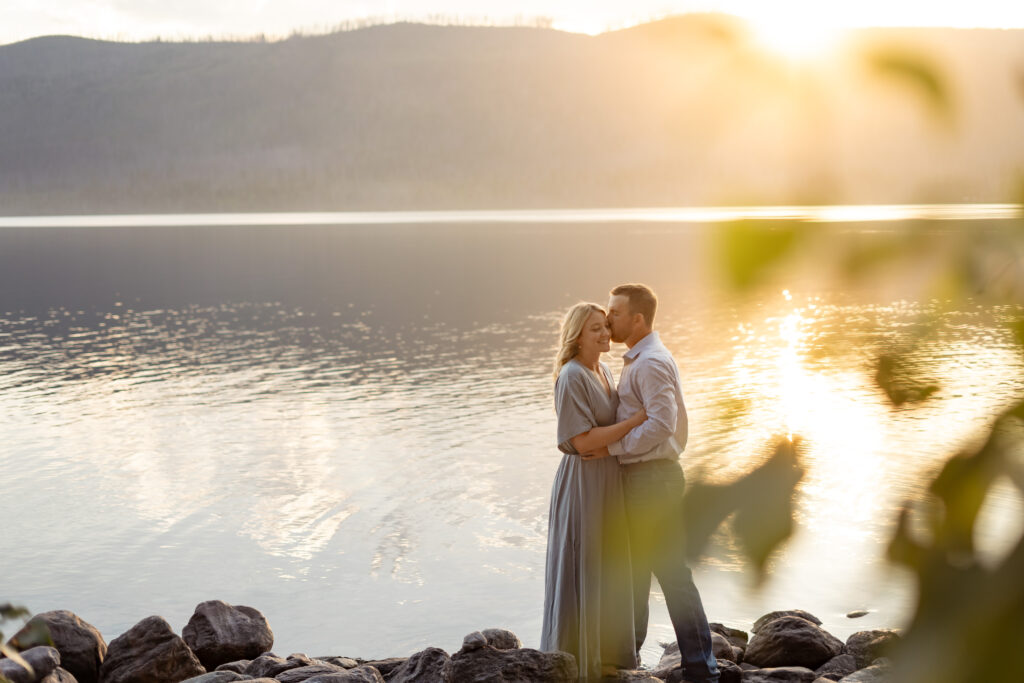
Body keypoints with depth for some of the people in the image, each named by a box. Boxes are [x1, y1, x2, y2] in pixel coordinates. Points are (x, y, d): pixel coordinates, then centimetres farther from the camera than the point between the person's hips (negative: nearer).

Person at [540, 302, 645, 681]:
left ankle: (603, 650, 28)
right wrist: (635, 419, -19)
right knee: (581, 568, 1)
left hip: (608, 480, 9)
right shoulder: (571, 377, -18)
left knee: (606, 568, 15)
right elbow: (582, 440, -22)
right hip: (583, 482, -9)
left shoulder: (604, 372, 9)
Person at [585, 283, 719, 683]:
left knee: (671, 572, -2)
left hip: (653, 477, -10)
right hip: (640, 476, 10)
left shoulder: (651, 363, -18)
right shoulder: (637, 360, 15)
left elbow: (661, 425, -27)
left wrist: (612, 447, -21)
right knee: (635, 566, 18)